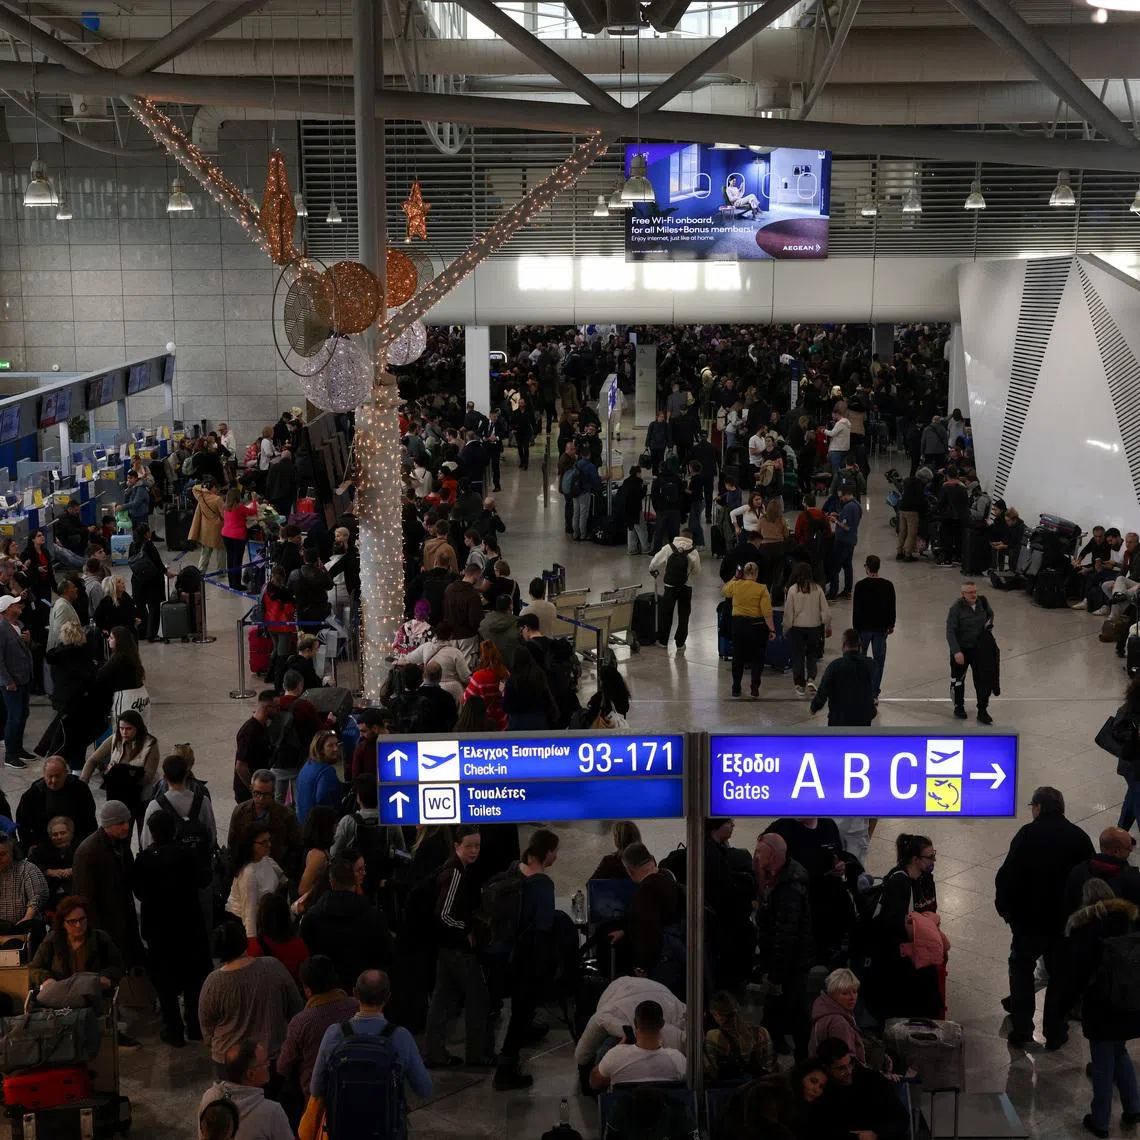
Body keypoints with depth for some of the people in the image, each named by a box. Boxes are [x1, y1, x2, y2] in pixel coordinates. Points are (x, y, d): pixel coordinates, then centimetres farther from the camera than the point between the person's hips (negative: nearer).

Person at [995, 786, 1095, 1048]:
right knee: (1060, 973, 15)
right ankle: (1055, 1032, 20)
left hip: (1029, 918, -2)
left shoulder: (1028, 835, -12)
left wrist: (1004, 907, 0)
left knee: (1021, 967, 15)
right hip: (1068, 920, 3)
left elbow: (1007, 876, -14)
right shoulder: (1080, 837, -1)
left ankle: (1021, 1028, 14)